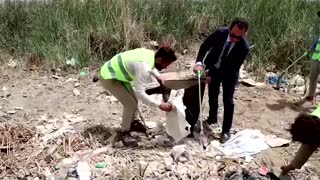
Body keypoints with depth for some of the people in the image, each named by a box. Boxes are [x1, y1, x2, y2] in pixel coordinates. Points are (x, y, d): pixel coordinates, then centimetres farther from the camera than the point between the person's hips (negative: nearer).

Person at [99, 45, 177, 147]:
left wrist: (157, 76, 5)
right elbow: (139, 92, -37)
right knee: (130, 104, -11)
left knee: (134, 100, 17)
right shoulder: (144, 67, -35)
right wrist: (159, 104, -37)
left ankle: (130, 123, 41)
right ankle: (123, 133, 7)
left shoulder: (151, 54, -6)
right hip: (108, 77, -10)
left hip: (117, 73, 10)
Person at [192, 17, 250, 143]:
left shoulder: (244, 47, -32)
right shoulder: (220, 32, -27)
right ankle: (212, 117, 44)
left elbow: (232, 68, -27)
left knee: (228, 100, -3)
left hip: (229, 73, -3)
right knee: (212, 95, 18)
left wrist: (212, 76, -32)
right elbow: (205, 46, -17)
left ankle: (226, 131, 11)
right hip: (213, 68, 3)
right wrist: (199, 62, -34)